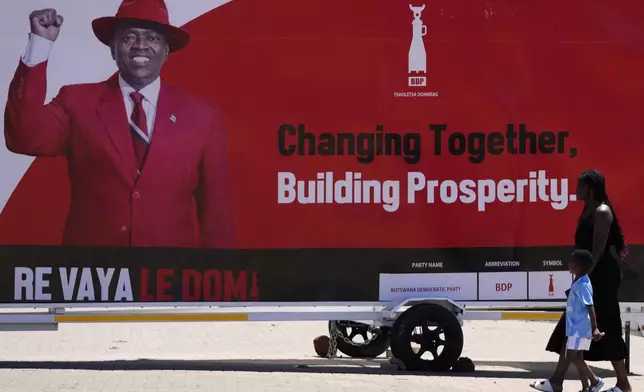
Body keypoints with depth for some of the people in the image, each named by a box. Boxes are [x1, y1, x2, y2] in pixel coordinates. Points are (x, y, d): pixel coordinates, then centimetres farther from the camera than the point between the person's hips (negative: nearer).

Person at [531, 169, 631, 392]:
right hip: (591, 276, 10)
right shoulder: (589, 210, 14)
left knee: (606, 328, -3)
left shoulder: (602, 212, -15)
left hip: (601, 276, -10)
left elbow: (599, 249, -21)